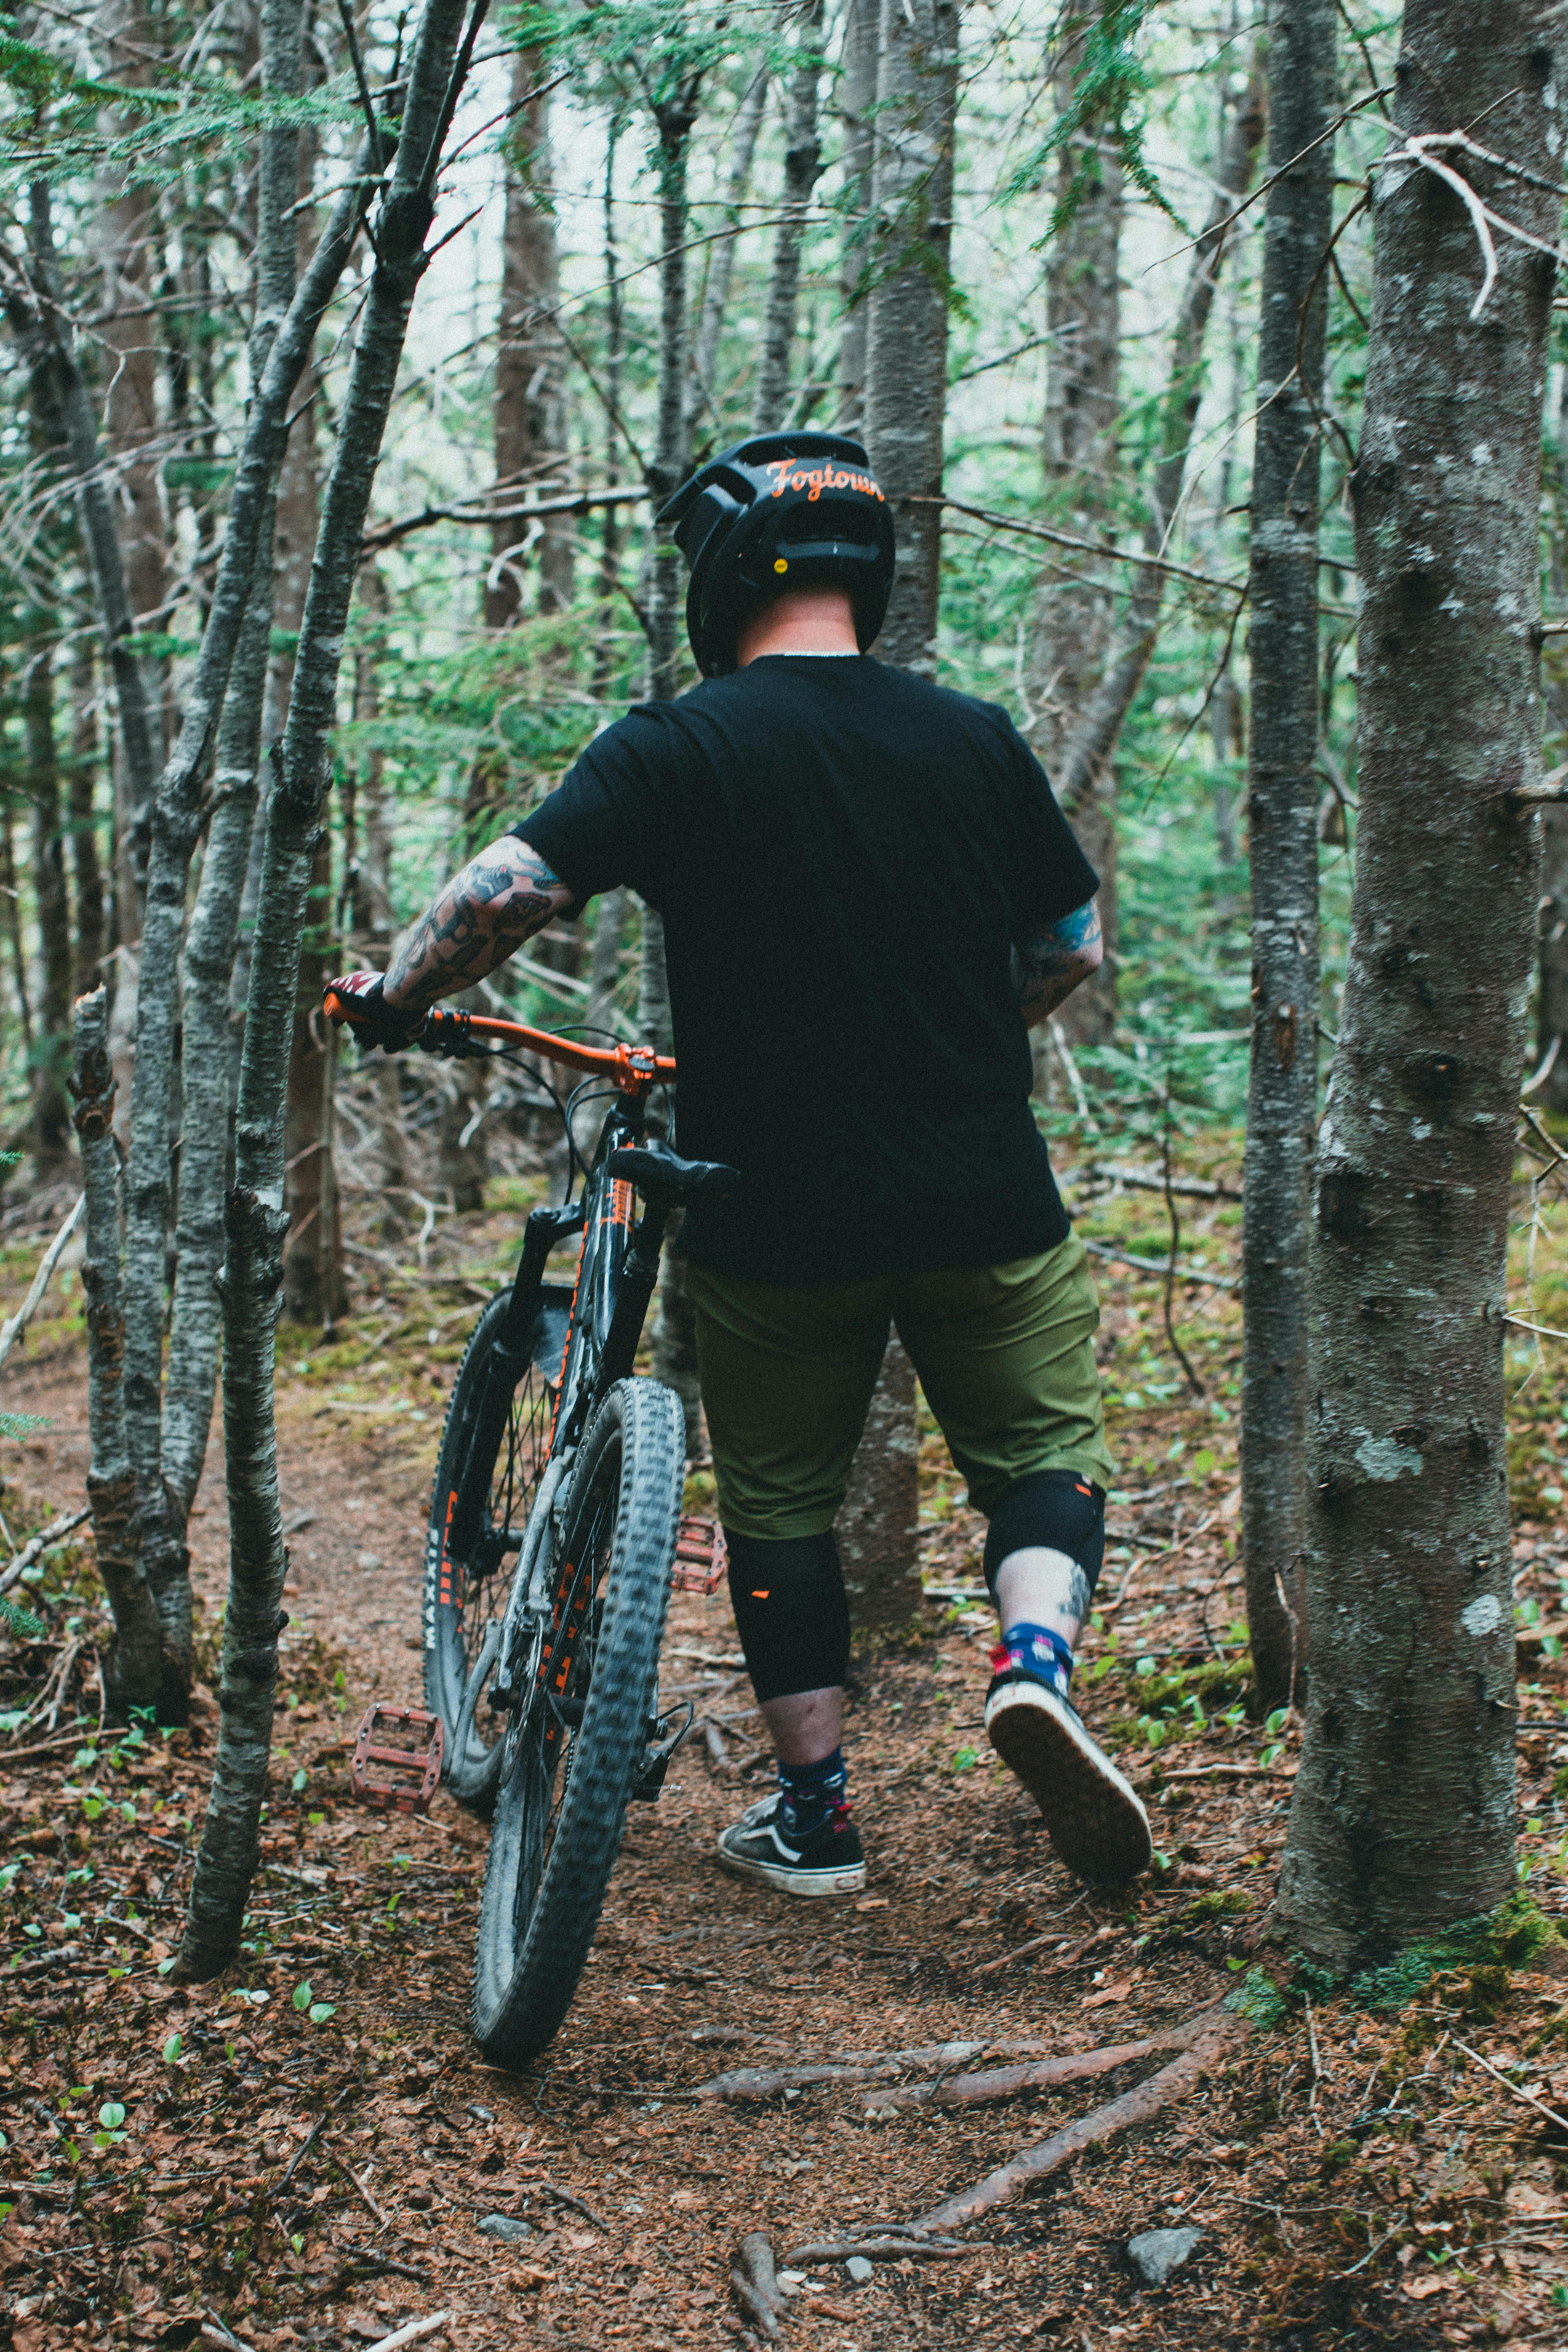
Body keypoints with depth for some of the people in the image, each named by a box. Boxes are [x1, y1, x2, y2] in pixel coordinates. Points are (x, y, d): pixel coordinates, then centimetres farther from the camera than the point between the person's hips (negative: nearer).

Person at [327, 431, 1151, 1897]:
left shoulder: (675, 749, -8)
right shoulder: (976, 742, 1)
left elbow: (504, 893, -17)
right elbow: (1073, 953, 9)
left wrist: (393, 997, 0)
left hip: (773, 1219, -1)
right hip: (981, 1203, 2)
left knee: (779, 1508, 15)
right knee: (1042, 1450, 17)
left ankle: (813, 1819, 21)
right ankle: (1035, 1659, -10)